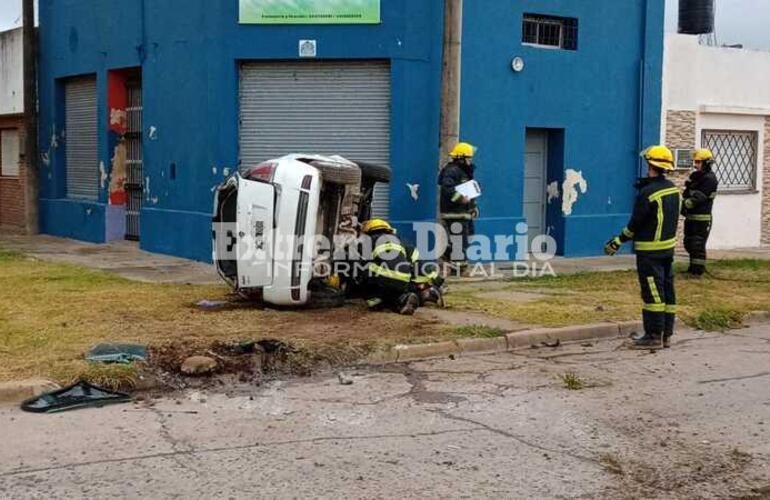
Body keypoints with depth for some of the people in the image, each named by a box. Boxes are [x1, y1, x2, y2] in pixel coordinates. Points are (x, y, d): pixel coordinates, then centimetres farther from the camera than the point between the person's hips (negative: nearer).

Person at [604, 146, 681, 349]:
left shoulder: (648, 193, -18)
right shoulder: (673, 189, 7)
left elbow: (635, 224, -15)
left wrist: (617, 242, -5)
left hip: (650, 250, -8)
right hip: (669, 247, 8)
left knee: (652, 292, -4)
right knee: (667, 290, 11)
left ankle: (654, 336, -1)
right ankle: (666, 334, 16)